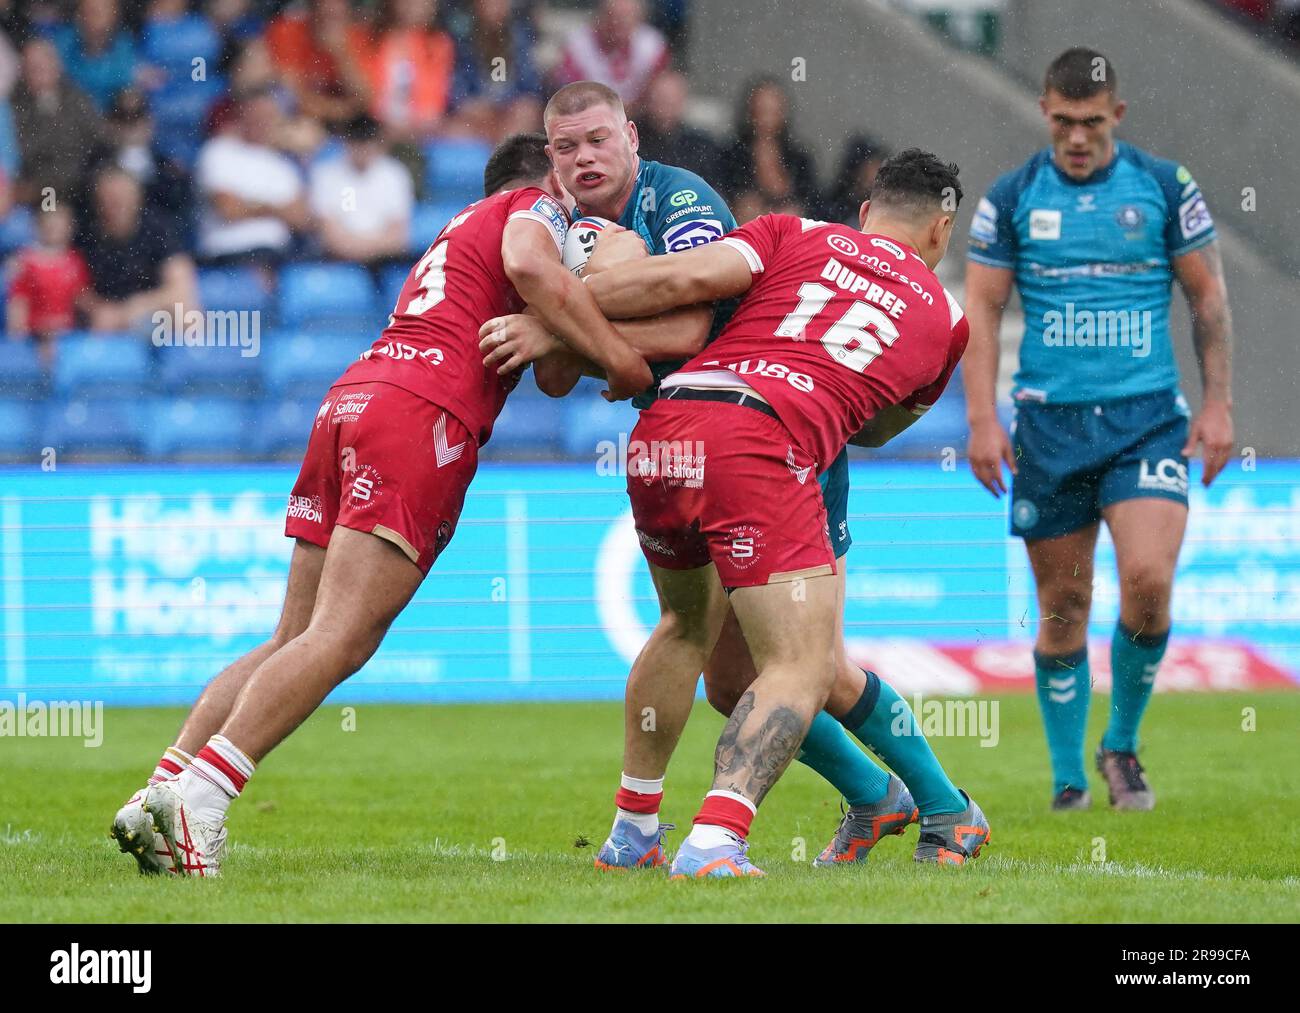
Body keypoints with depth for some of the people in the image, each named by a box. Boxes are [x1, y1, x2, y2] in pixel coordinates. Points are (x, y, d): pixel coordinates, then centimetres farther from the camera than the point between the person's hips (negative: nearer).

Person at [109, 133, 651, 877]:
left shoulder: (458, 233, 36)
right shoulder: (533, 206, 12)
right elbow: (530, 265, -13)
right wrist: (617, 357, -10)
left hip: (350, 398, 9)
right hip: (421, 420, -9)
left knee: (295, 641, 10)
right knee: (338, 640, -15)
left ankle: (157, 798, 3)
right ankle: (197, 796, -25)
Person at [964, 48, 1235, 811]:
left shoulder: (1166, 187, 2)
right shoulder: (1011, 199, 3)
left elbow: (1209, 296, 8)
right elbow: (982, 309, 5)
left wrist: (1218, 403, 1)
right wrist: (983, 418, -3)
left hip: (1148, 418, -1)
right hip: (1049, 425, 1)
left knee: (1148, 578, -18)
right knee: (1063, 605, 3)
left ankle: (1123, 746, 4)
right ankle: (1068, 779, 14)